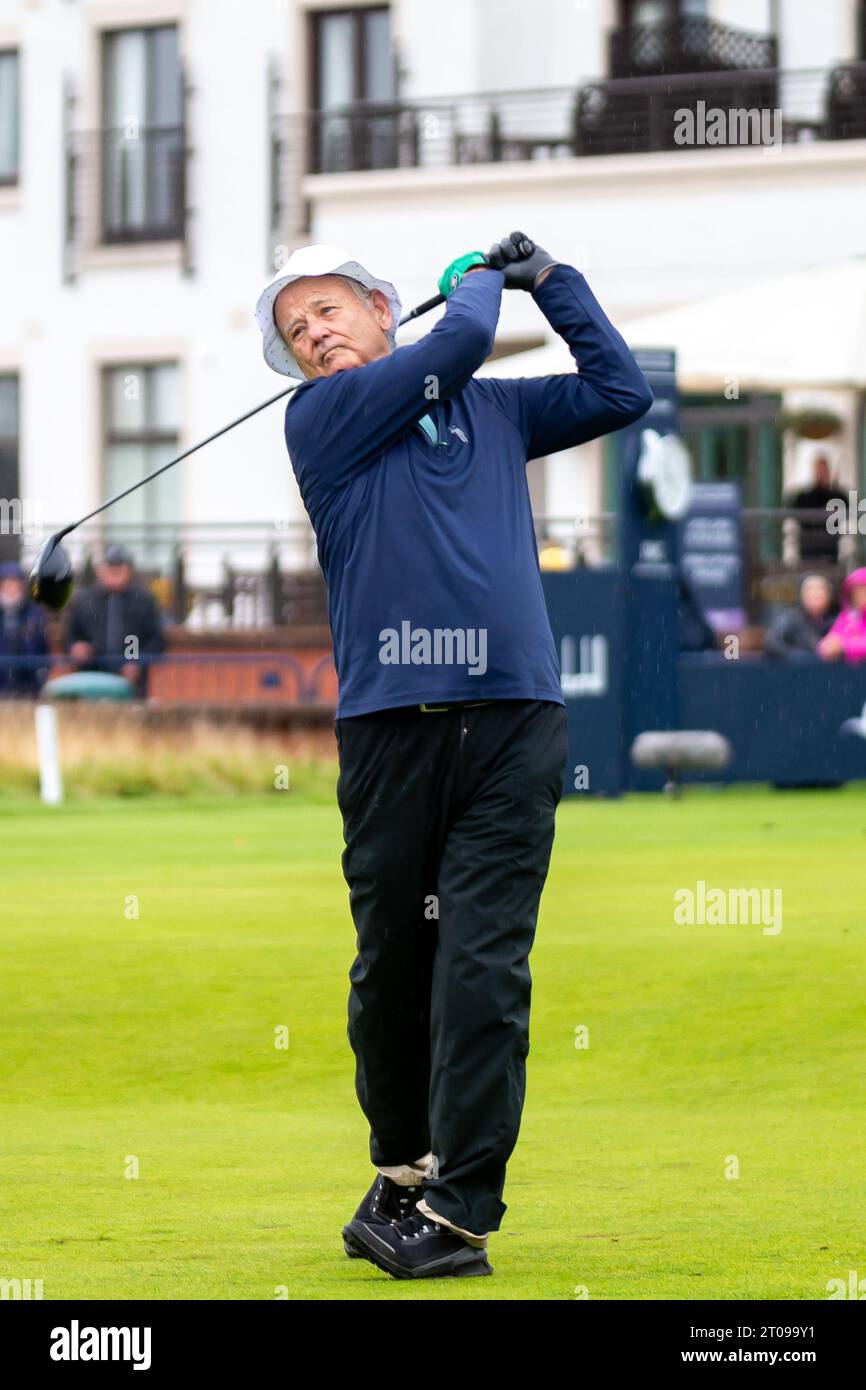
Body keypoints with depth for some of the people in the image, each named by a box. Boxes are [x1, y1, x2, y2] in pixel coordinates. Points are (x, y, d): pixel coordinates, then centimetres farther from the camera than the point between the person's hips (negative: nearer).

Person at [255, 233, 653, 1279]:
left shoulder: (494, 411, 19)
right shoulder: (321, 417, 6)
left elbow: (621, 392, 26)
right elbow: (456, 345, -2)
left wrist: (551, 280, 24)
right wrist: (478, 281, 17)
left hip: (512, 723, 1)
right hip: (389, 725, -1)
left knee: (483, 970, -9)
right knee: (391, 966, 5)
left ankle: (459, 1212, -11)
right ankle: (402, 1170, 24)